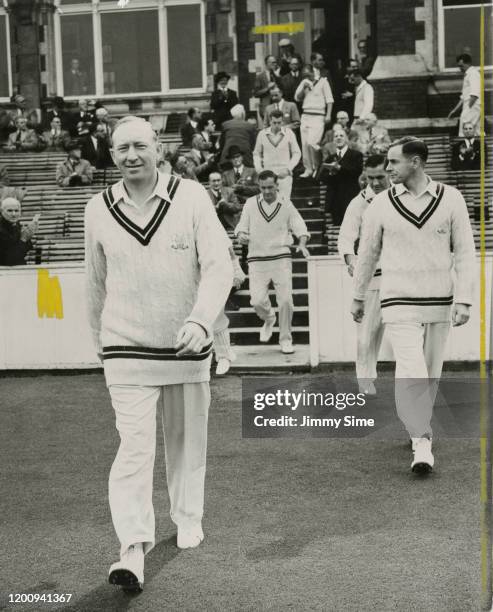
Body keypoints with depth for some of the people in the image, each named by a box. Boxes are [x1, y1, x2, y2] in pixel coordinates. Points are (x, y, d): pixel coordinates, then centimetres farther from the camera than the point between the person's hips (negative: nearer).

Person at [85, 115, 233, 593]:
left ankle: (188, 519, 37)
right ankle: (132, 549, -8)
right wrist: (99, 338, 21)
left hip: (188, 346, 1)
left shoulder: (190, 196, -7)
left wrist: (201, 320, -26)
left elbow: (219, 266, -12)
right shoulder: (98, 210, -1)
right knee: (134, 447, -10)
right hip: (127, 351, 0)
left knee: (187, 441, 15)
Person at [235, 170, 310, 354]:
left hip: (281, 258, 0)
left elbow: (300, 227, 2)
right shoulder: (251, 204, 6)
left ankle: (285, 340, 13)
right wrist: (241, 235, -14)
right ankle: (269, 320, 28)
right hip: (257, 259, 0)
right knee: (257, 300, -9)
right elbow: (242, 228, 10)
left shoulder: (286, 205, 5)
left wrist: (302, 244, -18)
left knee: (285, 300, -6)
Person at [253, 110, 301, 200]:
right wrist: (258, 168, 1)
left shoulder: (289, 133, 1)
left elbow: (297, 153, 7)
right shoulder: (262, 134, 4)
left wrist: (288, 169, -6)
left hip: (284, 175, -1)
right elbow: (257, 153, 16)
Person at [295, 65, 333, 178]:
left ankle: (317, 167, 1)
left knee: (312, 142, -17)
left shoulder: (323, 81, 1)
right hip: (305, 115, 6)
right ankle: (308, 169, 11)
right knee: (305, 144, 2)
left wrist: (328, 115, -11)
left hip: (318, 116, -6)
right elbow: (297, 98, 11)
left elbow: (329, 99, -3)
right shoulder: (304, 83, 16)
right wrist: (303, 88, -4)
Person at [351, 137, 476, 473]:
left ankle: (420, 425, 33)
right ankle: (422, 444, -12)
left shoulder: (450, 199, -2)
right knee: (411, 371, -15)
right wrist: (358, 297, 16)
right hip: (399, 302, -1)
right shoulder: (382, 204, -1)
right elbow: (367, 253, 10)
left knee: (431, 373, 12)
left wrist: (464, 299, -8)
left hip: (440, 302, 2)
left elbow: (465, 252, 0)